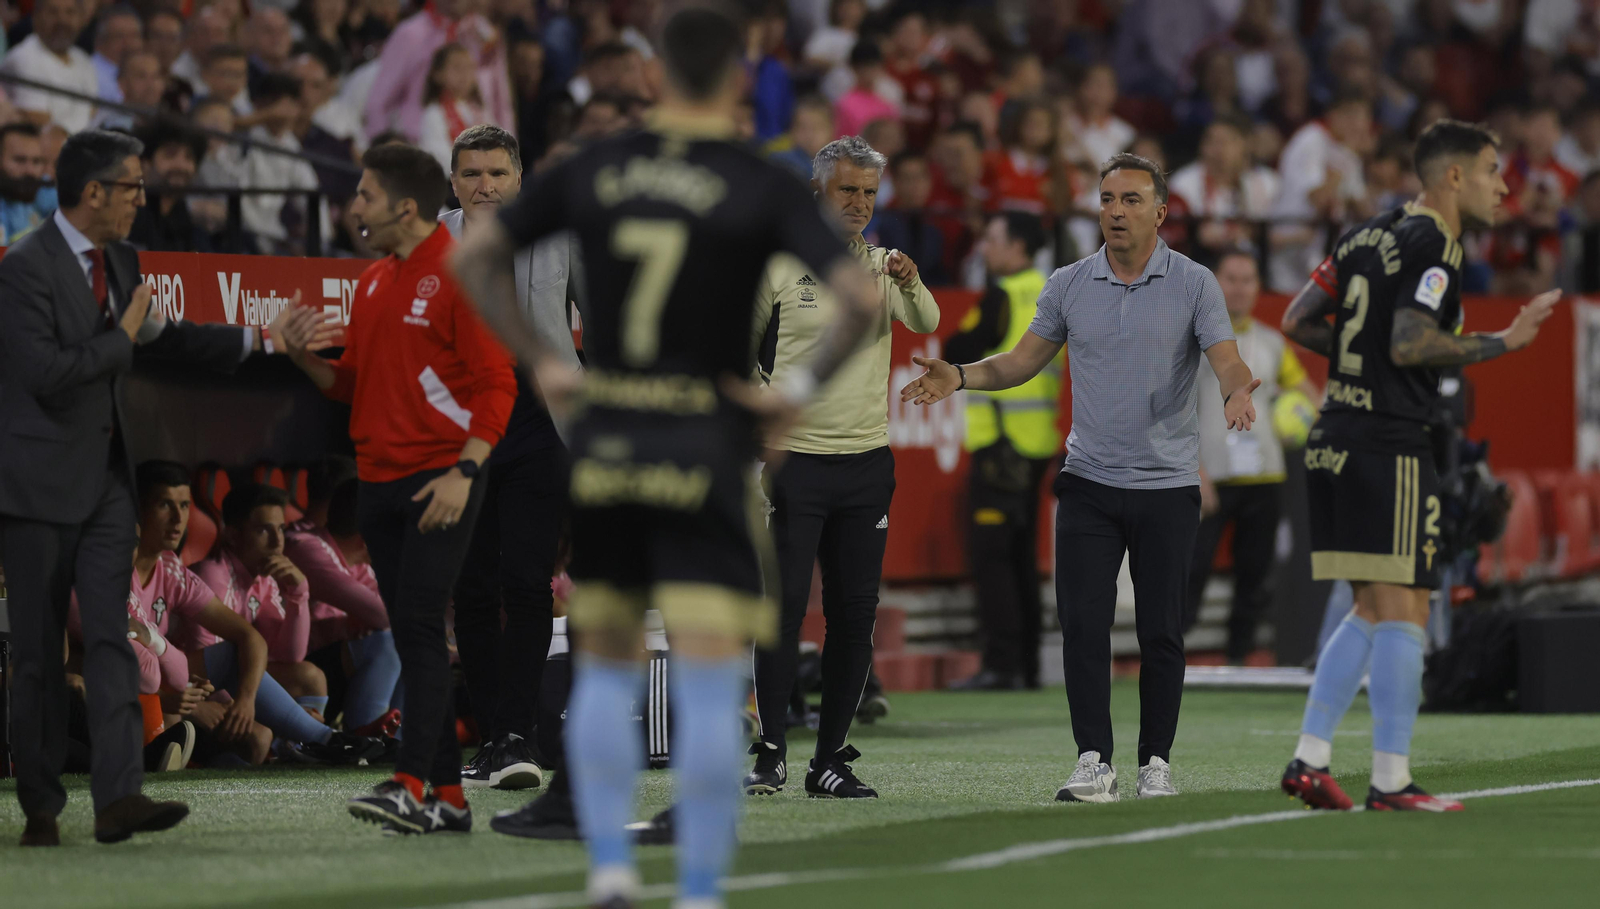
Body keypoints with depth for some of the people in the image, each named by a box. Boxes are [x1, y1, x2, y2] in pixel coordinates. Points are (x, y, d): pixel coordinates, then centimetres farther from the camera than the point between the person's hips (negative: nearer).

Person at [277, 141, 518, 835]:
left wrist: (463, 473, -19)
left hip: (440, 482, -8)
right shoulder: (373, 282, 17)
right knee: (412, 638, 6)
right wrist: (304, 357, 3)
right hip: (379, 481, 8)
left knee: (419, 625, -16)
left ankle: (411, 785, -21)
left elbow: (496, 385, -11)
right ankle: (449, 796, 8)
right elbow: (354, 383, 23)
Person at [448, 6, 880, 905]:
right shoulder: (766, 189, -7)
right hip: (707, 452, -4)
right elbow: (864, 297, -17)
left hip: (605, 449, 4)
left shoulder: (594, 170, 4)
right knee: (710, 685, -1)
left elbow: (475, 257, 10)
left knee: (607, 666, 17)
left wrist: (541, 364, 11)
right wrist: (805, 386, -6)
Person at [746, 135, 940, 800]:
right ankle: (771, 754, -4)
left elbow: (926, 324, -9)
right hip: (792, 459, -3)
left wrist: (911, 284, -29)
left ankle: (830, 760, 7)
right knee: (783, 607, -8)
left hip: (867, 463, 3)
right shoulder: (777, 266, 0)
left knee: (855, 615, 2)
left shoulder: (883, 266, 9)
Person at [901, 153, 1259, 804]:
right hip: (1089, 482, 2)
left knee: (1161, 632, 2)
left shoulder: (1194, 285, -2)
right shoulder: (1068, 285, 7)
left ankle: (1156, 762, 11)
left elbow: (1227, 362, -9)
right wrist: (961, 377, -5)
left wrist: (1237, 391, -32)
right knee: (1082, 622, -8)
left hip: (1168, 486, -2)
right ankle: (1094, 763, -5)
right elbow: (1022, 361, 12)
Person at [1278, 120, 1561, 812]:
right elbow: (1410, 344, -21)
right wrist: (1504, 341, -15)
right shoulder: (1434, 244, -10)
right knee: (1401, 613, -6)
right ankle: (1390, 781, -6)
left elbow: (1298, 320, 17)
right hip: (1390, 446, -9)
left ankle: (1309, 759, 10)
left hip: (1334, 441, 9)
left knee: (1372, 613, 15)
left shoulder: (1371, 235, 16)